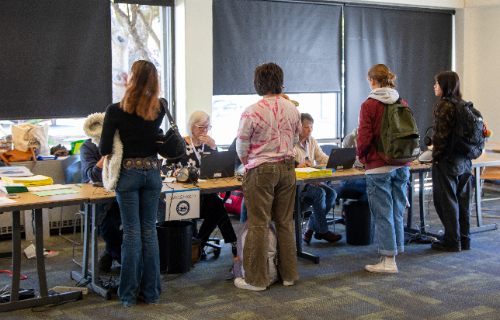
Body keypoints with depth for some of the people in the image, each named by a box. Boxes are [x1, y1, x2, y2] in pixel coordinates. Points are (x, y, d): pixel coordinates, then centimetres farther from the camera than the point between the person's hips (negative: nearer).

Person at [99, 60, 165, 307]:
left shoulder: (115, 110, -10)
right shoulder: (159, 110, -1)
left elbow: (104, 148, -7)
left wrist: (109, 155, 14)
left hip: (128, 173, -3)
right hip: (152, 172, 3)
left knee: (131, 233, 2)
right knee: (150, 231, 10)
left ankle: (129, 294, 10)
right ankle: (151, 292, 16)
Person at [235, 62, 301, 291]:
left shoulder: (252, 112, -13)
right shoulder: (292, 109, 2)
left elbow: (241, 147, -5)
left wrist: (247, 165, 13)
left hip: (261, 169, -5)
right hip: (287, 167, 5)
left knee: (258, 224, 1)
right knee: (285, 222, 13)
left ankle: (257, 279, 7)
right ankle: (288, 274, 20)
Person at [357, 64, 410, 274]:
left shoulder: (369, 105, -11)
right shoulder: (402, 104, 7)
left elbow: (364, 138, -12)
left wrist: (361, 155, 6)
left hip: (379, 167, -6)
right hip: (402, 166, 6)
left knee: (382, 214, 1)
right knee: (397, 212, 13)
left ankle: (389, 261, 5)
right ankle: (392, 256, 20)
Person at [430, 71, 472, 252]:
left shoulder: (444, 105, -14)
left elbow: (441, 135, -18)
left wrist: (436, 157, -11)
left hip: (448, 160, -8)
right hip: (464, 160, 8)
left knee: (446, 200, 0)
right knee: (462, 199, 12)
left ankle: (452, 241, 5)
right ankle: (464, 240, 19)